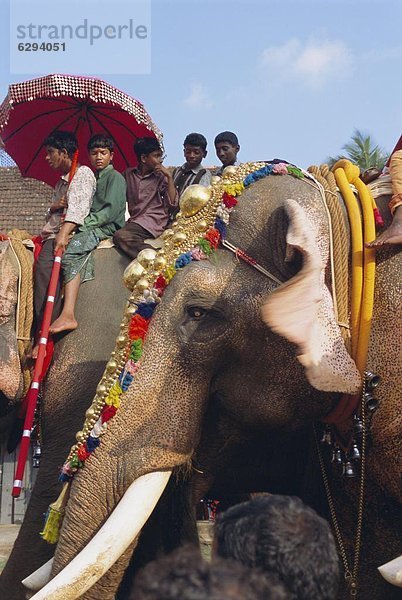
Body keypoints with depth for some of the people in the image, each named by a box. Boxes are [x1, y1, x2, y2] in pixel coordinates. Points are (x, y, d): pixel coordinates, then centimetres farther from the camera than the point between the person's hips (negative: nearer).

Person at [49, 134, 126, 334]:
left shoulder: (115, 177, 2)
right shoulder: (91, 178, 26)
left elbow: (111, 210, -10)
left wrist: (83, 223, -14)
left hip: (108, 228, -8)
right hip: (89, 228, 8)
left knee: (72, 251, -33)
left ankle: (68, 314, -44)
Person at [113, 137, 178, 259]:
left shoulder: (160, 177, 6)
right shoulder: (129, 174, 16)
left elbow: (172, 203, -4)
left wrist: (169, 177, -6)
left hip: (153, 221, -6)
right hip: (134, 220, 6)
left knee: (121, 236, -30)